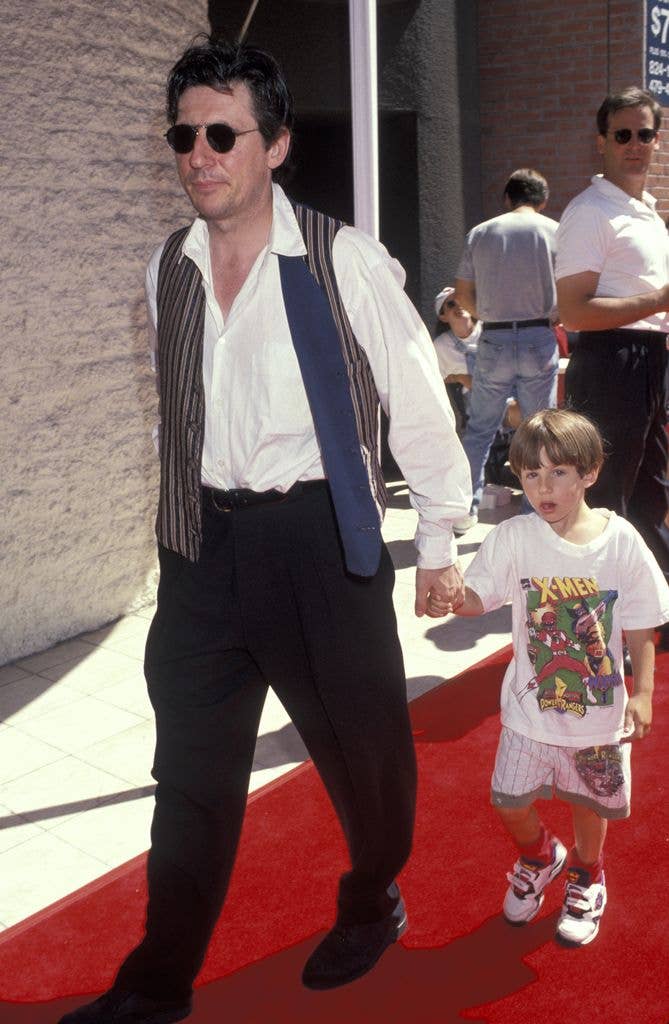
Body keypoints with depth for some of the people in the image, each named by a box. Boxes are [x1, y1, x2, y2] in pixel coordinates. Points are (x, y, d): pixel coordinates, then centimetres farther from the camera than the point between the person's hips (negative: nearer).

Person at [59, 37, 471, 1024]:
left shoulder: (342, 260, -11)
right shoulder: (167, 271, 5)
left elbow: (419, 403, -6)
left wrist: (438, 540, -2)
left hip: (318, 537, -4)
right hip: (204, 544, 4)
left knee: (361, 747, 14)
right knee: (191, 766, 12)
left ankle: (372, 906, 44)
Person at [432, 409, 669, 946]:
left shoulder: (621, 541, -12)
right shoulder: (513, 538, -12)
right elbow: (478, 596, -15)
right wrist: (447, 599, -36)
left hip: (600, 708, 0)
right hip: (531, 705, 1)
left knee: (590, 800, 17)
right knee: (511, 801, 8)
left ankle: (587, 876, 48)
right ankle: (540, 855, 43)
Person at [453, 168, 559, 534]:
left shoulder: (480, 233, 5)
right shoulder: (555, 232, 1)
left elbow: (462, 293, 6)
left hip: (494, 340, 1)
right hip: (540, 339, -1)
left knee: (479, 429, 11)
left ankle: (466, 508, 13)